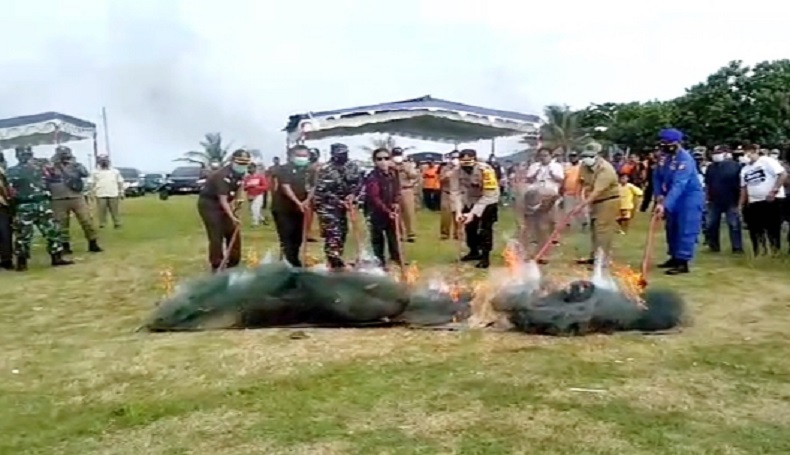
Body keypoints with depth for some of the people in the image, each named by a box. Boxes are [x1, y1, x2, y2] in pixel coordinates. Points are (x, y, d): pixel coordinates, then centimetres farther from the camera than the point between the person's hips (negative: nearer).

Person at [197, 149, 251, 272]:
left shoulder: (240, 174, -2)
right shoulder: (222, 175, -29)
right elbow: (222, 200, -33)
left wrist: (233, 203, -2)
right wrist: (232, 217, -40)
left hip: (225, 204, 8)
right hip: (209, 204, -8)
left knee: (233, 233, 6)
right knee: (216, 236, -12)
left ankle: (233, 265, 17)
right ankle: (216, 267, -2)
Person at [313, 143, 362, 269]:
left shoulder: (352, 166, -3)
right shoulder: (325, 170, -19)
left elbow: (359, 182, 5)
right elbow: (321, 191, -20)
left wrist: (352, 195, -13)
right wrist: (338, 201, -22)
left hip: (343, 203, 7)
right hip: (327, 205, -6)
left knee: (342, 232, 13)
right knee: (333, 234, -12)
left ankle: (336, 258, 28)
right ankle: (335, 262, -10)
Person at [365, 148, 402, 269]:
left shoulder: (393, 174, 2)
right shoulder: (372, 177, -20)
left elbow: (397, 190, 13)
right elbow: (375, 198, -24)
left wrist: (396, 202, -6)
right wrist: (387, 211, -28)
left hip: (391, 211, 6)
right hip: (376, 212, -6)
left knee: (394, 234, 16)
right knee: (377, 238, 6)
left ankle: (396, 257, 31)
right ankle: (380, 261, 18)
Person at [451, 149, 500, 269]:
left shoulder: (485, 170, -34)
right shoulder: (457, 172, -20)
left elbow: (488, 196, -32)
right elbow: (456, 192, -17)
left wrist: (473, 213, -36)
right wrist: (458, 211, -31)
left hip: (488, 201, -5)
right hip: (470, 201, 5)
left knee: (484, 228, -14)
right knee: (469, 227, 13)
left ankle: (485, 257, -3)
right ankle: (474, 252, 33)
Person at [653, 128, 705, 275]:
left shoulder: (685, 159, -26)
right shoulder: (666, 157, 0)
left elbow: (678, 185, -34)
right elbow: (659, 176, 8)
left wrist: (665, 205, -40)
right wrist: (660, 194, -9)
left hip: (690, 197, -9)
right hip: (675, 198, 9)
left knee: (686, 230, -7)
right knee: (672, 228, 14)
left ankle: (683, 262, -4)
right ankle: (674, 257, 25)